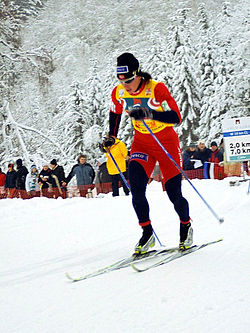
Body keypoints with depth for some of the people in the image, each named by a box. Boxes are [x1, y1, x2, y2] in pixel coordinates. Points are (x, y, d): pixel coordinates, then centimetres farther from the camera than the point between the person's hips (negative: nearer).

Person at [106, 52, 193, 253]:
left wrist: (149, 113, -43)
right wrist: (111, 137, 6)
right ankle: (147, 233, -1)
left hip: (166, 142, -4)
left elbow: (176, 118, -31)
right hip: (142, 144, 4)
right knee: (136, 188, -17)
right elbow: (115, 113, 15)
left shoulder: (157, 89, -24)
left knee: (173, 193, -3)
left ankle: (186, 226, 26)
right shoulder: (119, 93, -9)